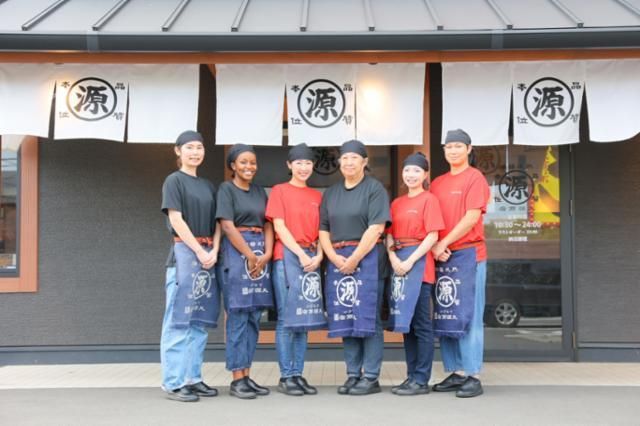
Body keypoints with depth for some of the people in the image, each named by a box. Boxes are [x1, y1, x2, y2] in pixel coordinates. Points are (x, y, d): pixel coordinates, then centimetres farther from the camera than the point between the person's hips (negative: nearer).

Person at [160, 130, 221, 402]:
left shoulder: (208, 186, 18)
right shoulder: (174, 180, -1)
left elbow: (216, 223, 13)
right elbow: (176, 220, -10)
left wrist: (214, 251, -4)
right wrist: (199, 251, -14)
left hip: (208, 254, 7)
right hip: (184, 253, -7)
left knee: (200, 320, 8)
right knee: (179, 319, -5)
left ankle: (193, 377, 15)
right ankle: (174, 382, -1)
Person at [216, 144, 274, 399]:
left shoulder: (260, 192, 17)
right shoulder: (226, 189, 0)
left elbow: (268, 225, 11)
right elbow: (228, 226, -9)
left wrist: (267, 254, -5)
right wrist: (250, 256, -12)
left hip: (261, 255, 6)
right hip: (237, 253, -6)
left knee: (254, 318, 6)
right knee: (238, 317, -5)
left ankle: (247, 375, 11)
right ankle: (237, 379, 0)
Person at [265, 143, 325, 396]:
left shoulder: (317, 196, 16)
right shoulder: (279, 191, 2)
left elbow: (320, 230, 13)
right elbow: (279, 226, -6)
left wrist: (318, 255, -5)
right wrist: (300, 254, -13)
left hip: (312, 259, 5)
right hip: (287, 257, -5)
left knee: (305, 317, 5)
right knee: (287, 318, -5)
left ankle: (298, 374, 11)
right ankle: (285, 377, 0)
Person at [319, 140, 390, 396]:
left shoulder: (374, 189, 0)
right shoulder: (330, 193, 17)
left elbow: (376, 228, -10)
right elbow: (323, 229, 12)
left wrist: (354, 259, -14)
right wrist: (334, 257, -5)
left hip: (367, 258, -5)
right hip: (337, 261, 5)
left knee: (367, 318, -4)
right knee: (345, 318, 6)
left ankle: (371, 377, 2)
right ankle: (353, 374, 14)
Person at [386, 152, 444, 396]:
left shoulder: (429, 200, -3)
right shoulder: (397, 203, 16)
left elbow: (432, 236, -11)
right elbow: (389, 235, 12)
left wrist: (410, 261, -16)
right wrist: (393, 258, -7)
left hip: (419, 263, -7)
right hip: (398, 264, 7)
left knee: (421, 324, -3)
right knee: (405, 323, 10)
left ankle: (421, 380, 2)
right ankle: (411, 375, 18)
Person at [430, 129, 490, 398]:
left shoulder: (475, 178, -2)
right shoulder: (437, 184, 16)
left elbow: (472, 217, -11)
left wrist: (444, 243, -11)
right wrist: (434, 246, -4)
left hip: (468, 254, -6)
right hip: (441, 256, 6)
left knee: (467, 316, -6)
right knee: (444, 317, 7)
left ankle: (473, 376, -2)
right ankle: (455, 373, 15)